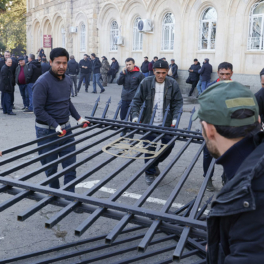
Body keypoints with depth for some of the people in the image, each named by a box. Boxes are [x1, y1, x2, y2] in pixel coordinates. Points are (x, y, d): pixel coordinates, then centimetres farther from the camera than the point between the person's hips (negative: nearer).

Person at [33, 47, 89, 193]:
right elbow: (38, 110, -17)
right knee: (50, 167, 8)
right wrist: (55, 125, -23)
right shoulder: (42, 82, -17)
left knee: (70, 165, 5)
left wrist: (78, 118, 12)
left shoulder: (68, 80, 5)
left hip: (66, 128, 6)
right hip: (47, 130, -6)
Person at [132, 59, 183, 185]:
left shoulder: (173, 84, -4)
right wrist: (135, 115, -10)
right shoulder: (146, 82, -5)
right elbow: (137, 100, 1)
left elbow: (178, 103, 0)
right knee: (150, 148, 4)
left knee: (169, 145, 7)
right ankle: (149, 172, 23)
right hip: (149, 123, -1)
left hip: (167, 123, 1)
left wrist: (175, 118, -13)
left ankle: (155, 163, 35)